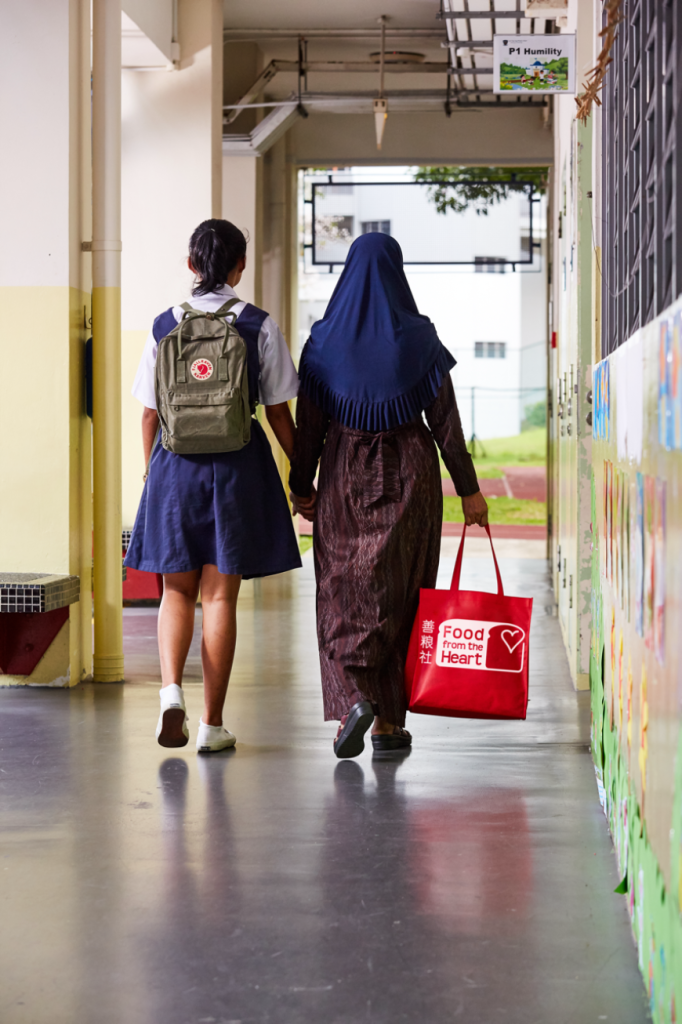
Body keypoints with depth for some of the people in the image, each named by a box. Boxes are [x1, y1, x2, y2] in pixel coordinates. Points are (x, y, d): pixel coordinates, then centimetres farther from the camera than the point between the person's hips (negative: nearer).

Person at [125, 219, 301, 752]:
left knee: (177, 589, 14)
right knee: (220, 594, 3)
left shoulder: (165, 325, 2)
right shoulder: (259, 326, -4)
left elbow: (150, 412, 5)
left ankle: (172, 688, -9)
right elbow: (278, 412, -2)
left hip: (174, 465, 2)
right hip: (236, 466, -1)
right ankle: (213, 723, 6)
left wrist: (151, 471, 18)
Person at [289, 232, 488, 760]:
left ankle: (355, 697, -15)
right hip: (409, 477, 0)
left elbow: (309, 424, -1)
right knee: (399, 593, 8)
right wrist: (469, 489, 2)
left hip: (344, 478, 0)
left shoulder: (325, 340, -3)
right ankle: (389, 720, 11)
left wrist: (302, 486, 10)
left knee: (344, 596, 7)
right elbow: (446, 422, -4)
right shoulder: (419, 340, -6)